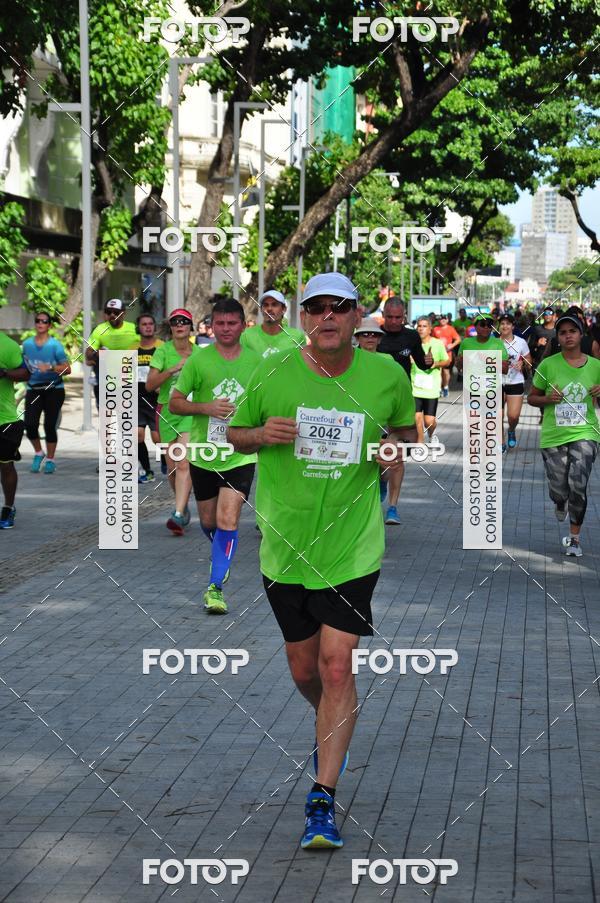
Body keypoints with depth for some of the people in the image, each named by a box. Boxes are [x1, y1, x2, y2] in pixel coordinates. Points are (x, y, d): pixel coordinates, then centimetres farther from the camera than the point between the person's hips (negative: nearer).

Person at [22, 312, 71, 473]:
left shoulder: (55, 345, -5)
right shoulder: (27, 344, 7)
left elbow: (67, 369, -11)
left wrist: (50, 367, -24)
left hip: (54, 390, -3)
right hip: (33, 390, 3)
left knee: (49, 426, -2)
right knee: (30, 424, -10)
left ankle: (50, 460, 15)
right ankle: (38, 453, 16)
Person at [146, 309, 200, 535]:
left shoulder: (199, 353, 3)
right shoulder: (162, 351, -1)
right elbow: (150, 385, -10)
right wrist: (173, 369, -20)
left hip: (191, 412, -1)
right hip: (166, 412, 1)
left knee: (184, 464, -17)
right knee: (172, 467, 9)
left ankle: (178, 515, -24)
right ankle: (183, 505, 34)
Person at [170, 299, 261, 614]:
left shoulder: (255, 361, 0)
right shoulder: (198, 360, -5)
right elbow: (175, 403, -2)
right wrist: (206, 407, -17)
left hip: (240, 456, -1)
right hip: (203, 455, 1)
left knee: (228, 522, -14)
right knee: (208, 522, 15)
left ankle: (215, 587, -9)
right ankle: (222, 553, 47)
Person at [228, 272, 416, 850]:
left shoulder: (387, 376, -2)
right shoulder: (273, 373, -3)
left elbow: (407, 430, 16)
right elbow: (234, 434, 9)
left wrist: (396, 447, -7)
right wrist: (263, 434, -14)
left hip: (352, 547, -2)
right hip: (285, 545, 2)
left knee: (337, 666, -9)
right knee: (303, 669, 14)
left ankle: (322, 800, -3)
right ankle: (331, 727, 48)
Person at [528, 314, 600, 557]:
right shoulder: (548, 365, -4)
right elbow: (532, 398, 6)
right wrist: (547, 399, -15)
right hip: (553, 436, 0)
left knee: (578, 485, -15)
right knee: (558, 491, 3)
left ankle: (574, 538, 4)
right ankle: (561, 502, 45)